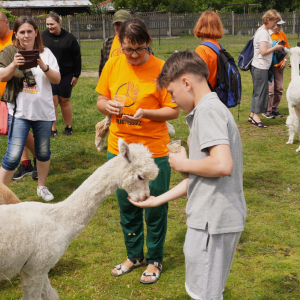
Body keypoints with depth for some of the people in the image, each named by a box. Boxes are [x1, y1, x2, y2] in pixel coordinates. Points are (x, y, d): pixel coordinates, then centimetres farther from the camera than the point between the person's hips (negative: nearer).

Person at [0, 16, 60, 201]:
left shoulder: (46, 53, 4)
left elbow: (57, 80, -3)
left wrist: (44, 67, -21)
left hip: (44, 111, 2)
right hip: (19, 111, -2)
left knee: (43, 152, 14)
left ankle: (42, 186, 32)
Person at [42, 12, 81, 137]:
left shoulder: (69, 38, -3)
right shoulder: (43, 36, -2)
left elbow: (77, 57, 2)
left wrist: (76, 75, 1)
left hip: (66, 75, 0)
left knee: (64, 101, 10)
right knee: (52, 101, -3)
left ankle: (68, 127, 24)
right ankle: (53, 129, 6)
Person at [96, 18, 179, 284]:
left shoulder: (161, 69, -12)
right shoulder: (112, 65, 0)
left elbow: (173, 111, -10)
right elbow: (100, 100, 9)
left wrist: (146, 113, -26)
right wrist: (107, 106, -13)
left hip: (153, 151, -4)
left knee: (154, 208, 9)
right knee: (126, 207, 17)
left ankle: (155, 260, 29)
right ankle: (134, 255, 37)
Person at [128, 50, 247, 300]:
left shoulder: (208, 110, -15)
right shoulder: (212, 109, 16)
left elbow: (222, 165, -29)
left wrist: (184, 163, -12)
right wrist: (158, 200, 20)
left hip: (213, 220, -10)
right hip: (217, 217, 10)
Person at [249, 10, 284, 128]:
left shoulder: (263, 31, 15)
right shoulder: (263, 33, -15)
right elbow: (263, 51, -22)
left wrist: (275, 47, 10)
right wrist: (275, 48, -11)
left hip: (261, 67, 10)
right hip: (260, 67, -10)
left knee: (258, 92, 13)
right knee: (260, 92, -5)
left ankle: (252, 116, 19)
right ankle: (256, 118, 0)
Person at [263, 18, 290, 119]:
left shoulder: (281, 33, 9)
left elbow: (286, 47, 16)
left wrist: (284, 60, 6)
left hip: (279, 65, 6)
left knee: (279, 89, 7)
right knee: (270, 89, -8)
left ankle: (274, 109, 19)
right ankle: (267, 111, 3)